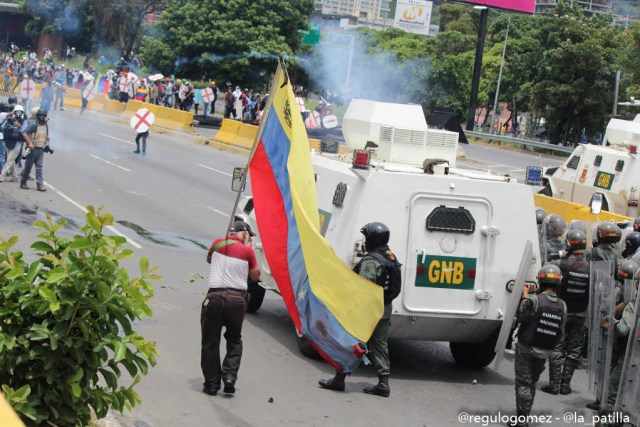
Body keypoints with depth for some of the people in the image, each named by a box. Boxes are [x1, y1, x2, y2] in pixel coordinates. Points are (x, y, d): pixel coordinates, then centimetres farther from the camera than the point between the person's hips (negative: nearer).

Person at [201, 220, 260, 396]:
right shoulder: (247, 251, 2)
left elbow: (208, 259, 29)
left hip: (214, 297, 0)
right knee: (234, 340, 18)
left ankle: (211, 384, 7)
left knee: (210, 342, 8)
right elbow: (255, 276, 13)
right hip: (237, 299, 0)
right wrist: (248, 247, 13)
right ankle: (229, 376, -2)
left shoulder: (218, 244, 9)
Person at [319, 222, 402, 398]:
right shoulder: (391, 258, 12)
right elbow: (394, 285, 16)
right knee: (379, 345, 11)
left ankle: (339, 379, 6)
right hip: (385, 309, 9)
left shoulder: (371, 261, -19)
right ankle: (383, 383, 6)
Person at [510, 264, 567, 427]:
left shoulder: (534, 300, -19)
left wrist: (524, 296, 0)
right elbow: (560, 333, 5)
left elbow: (520, 316, -7)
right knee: (532, 383, 18)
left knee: (523, 383, 1)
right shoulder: (562, 306, -2)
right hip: (544, 352, 5)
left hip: (526, 348, -5)